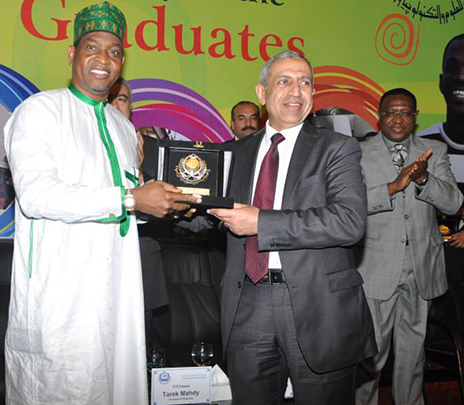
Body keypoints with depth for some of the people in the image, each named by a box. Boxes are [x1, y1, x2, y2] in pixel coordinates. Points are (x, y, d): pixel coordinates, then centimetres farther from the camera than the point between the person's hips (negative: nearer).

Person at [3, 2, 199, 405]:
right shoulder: (39, 109, -4)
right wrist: (130, 199, -21)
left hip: (116, 288, 6)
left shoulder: (123, 125, 18)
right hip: (59, 292, -6)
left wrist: (163, 199, 4)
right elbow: (36, 194, -19)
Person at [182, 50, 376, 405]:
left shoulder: (337, 149, -2)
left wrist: (261, 222, -21)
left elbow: (350, 221, -18)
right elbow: (204, 217, 15)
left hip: (317, 306, -3)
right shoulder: (240, 152, 11)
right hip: (247, 304, 4)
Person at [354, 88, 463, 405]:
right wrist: (393, 186, -30)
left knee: (413, 348, 16)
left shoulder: (435, 152, 5)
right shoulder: (359, 154, -3)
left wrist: (423, 179, -24)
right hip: (377, 269, -3)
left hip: (421, 269, 3)